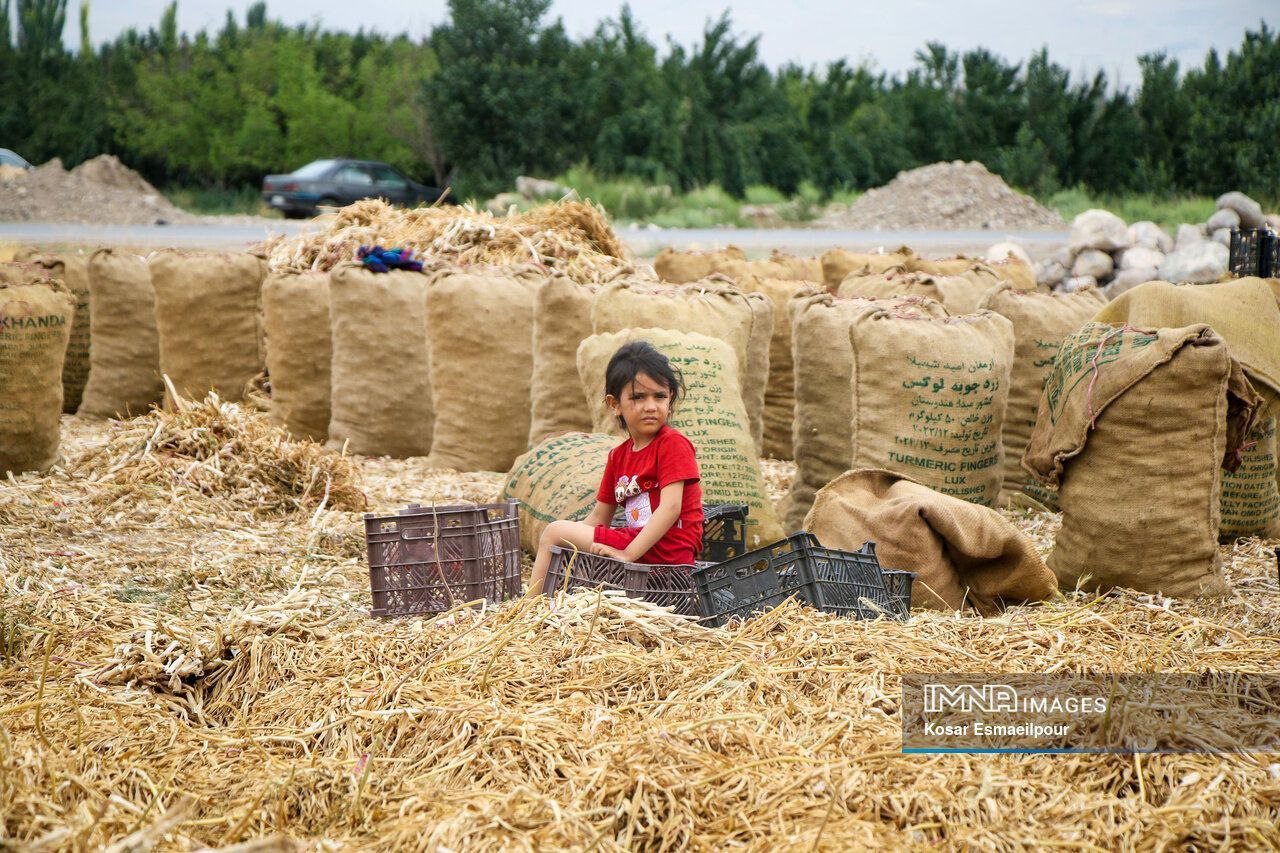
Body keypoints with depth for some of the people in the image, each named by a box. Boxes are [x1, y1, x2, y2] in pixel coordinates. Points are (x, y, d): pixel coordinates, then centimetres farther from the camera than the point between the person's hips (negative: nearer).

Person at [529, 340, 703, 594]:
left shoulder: (673, 444, -9)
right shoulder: (618, 455, 16)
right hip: (638, 540, 9)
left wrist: (628, 553, -26)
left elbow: (670, 508, -20)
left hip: (667, 549, -9)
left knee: (554, 532, -8)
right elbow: (600, 517, 17)